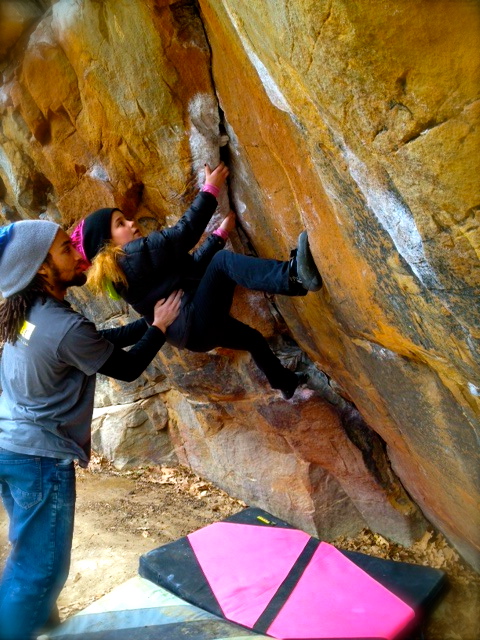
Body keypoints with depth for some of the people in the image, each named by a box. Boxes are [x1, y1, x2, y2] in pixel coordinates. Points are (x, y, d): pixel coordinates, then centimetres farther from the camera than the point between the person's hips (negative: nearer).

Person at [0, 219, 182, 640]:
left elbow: (103, 340, 12)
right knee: (42, 567, 6)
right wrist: (160, 327, 2)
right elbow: (127, 368, -10)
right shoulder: (66, 328, -25)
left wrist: (147, 322, 13)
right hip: (41, 456, -9)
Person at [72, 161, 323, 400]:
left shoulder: (132, 260, 17)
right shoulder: (133, 255, -14)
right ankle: (292, 276, -49)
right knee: (223, 261, -25)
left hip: (192, 330, 11)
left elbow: (190, 265, 17)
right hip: (192, 326, -11)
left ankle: (286, 383, 55)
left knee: (253, 338, 32)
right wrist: (210, 189, -3)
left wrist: (221, 233, 16)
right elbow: (183, 232, -11)